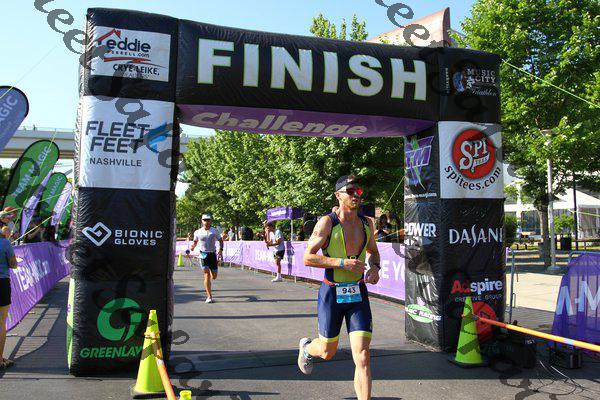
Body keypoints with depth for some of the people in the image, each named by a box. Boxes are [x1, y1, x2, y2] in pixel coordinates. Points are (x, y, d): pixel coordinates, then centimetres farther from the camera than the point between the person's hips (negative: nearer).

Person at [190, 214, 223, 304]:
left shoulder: (215, 231, 1)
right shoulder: (197, 232, 1)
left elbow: (220, 240, 10)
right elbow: (195, 242, 14)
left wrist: (220, 250, -4)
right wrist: (193, 246, -8)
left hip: (213, 254, 1)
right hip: (203, 254, -1)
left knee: (214, 276, 4)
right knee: (207, 274, -12)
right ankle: (209, 296, -10)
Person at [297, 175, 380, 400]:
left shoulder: (366, 224, 5)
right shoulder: (327, 222, -10)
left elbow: (373, 251, 22)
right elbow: (308, 258, -13)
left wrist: (374, 267, 0)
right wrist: (342, 262, -22)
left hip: (358, 294, 3)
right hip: (332, 293, -3)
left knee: (362, 356, -7)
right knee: (327, 352, 15)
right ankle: (306, 348, 50)